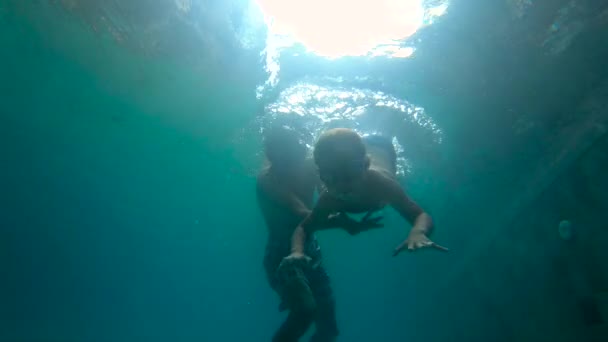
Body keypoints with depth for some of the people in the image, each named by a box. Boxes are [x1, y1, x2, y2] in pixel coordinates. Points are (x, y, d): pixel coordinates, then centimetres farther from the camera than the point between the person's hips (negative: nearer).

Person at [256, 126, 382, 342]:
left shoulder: (309, 168, -3)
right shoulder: (268, 179, -20)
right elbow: (302, 217, -32)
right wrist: (342, 222, -44)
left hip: (311, 256, 6)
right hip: (282, 258, -6)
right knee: (305, 310, -30)